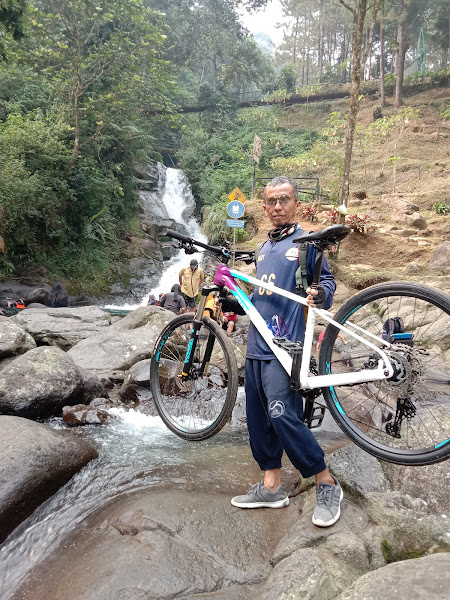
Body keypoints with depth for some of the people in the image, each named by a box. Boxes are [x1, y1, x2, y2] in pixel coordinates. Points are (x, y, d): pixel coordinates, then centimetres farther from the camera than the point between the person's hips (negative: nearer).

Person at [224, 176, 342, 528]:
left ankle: (327, 486, 5)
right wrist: (229, 303, 12)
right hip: (257, 347, 8)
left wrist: (320, 294, -23)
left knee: (283, 416, -13)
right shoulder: (264, 248, 20)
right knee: (259, 419, 10)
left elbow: (328, 280, -1)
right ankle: (271, 487, 24)